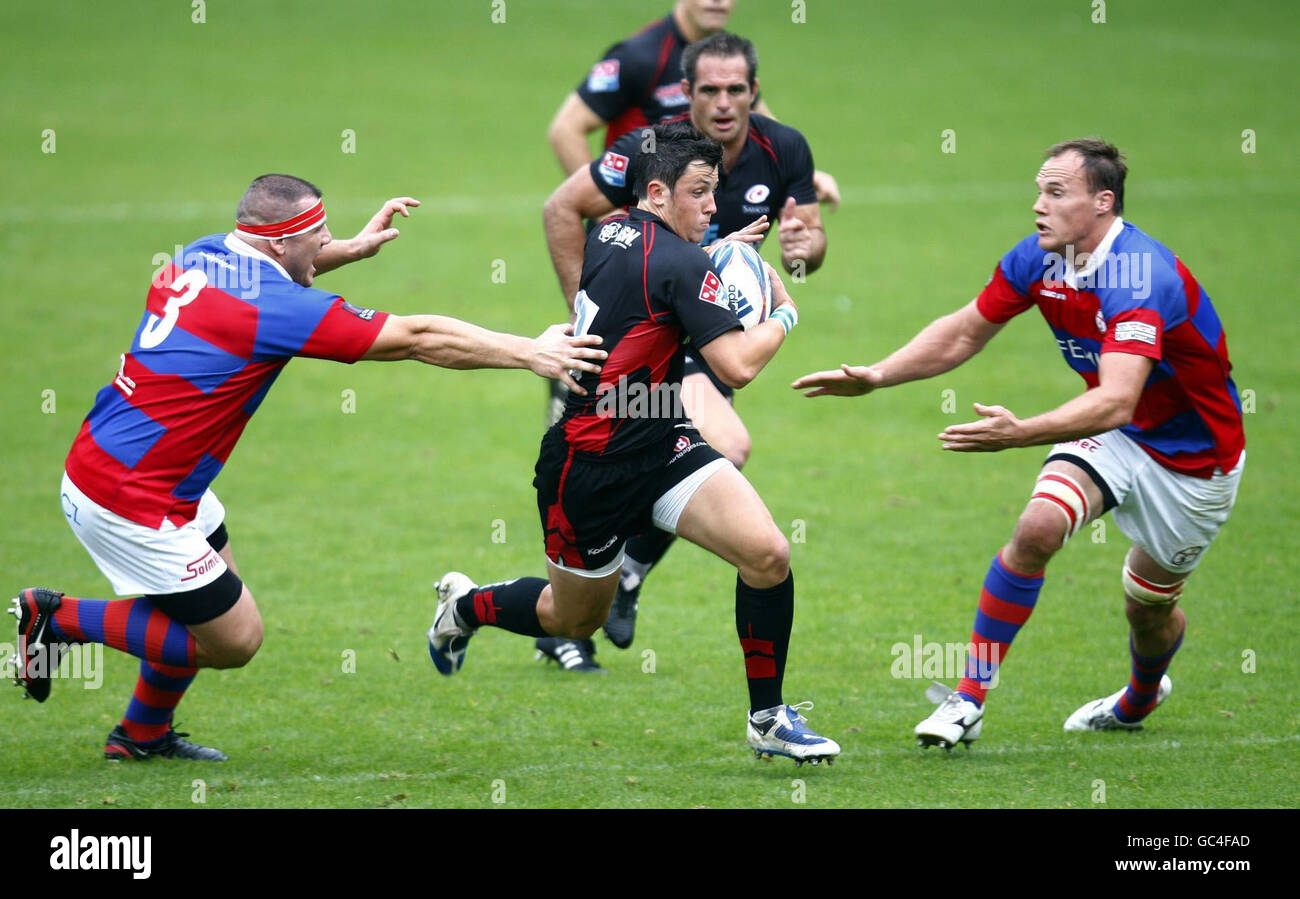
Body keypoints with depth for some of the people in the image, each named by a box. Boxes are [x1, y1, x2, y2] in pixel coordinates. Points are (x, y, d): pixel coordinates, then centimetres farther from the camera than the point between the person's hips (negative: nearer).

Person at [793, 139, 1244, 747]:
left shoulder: (1142, 278, -35)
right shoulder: (1037, 260, -12)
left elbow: (1117, 401, -47)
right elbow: (962, 333, 3)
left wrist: (1019, 434, -59)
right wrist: (875, 376, -8)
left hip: (1192, 457, -5)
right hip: (1111, 438, 5)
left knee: (1149, 606, 9)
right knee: (1038, 527, -21)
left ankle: (1141, 699, 45)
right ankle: (970, 697, -16)